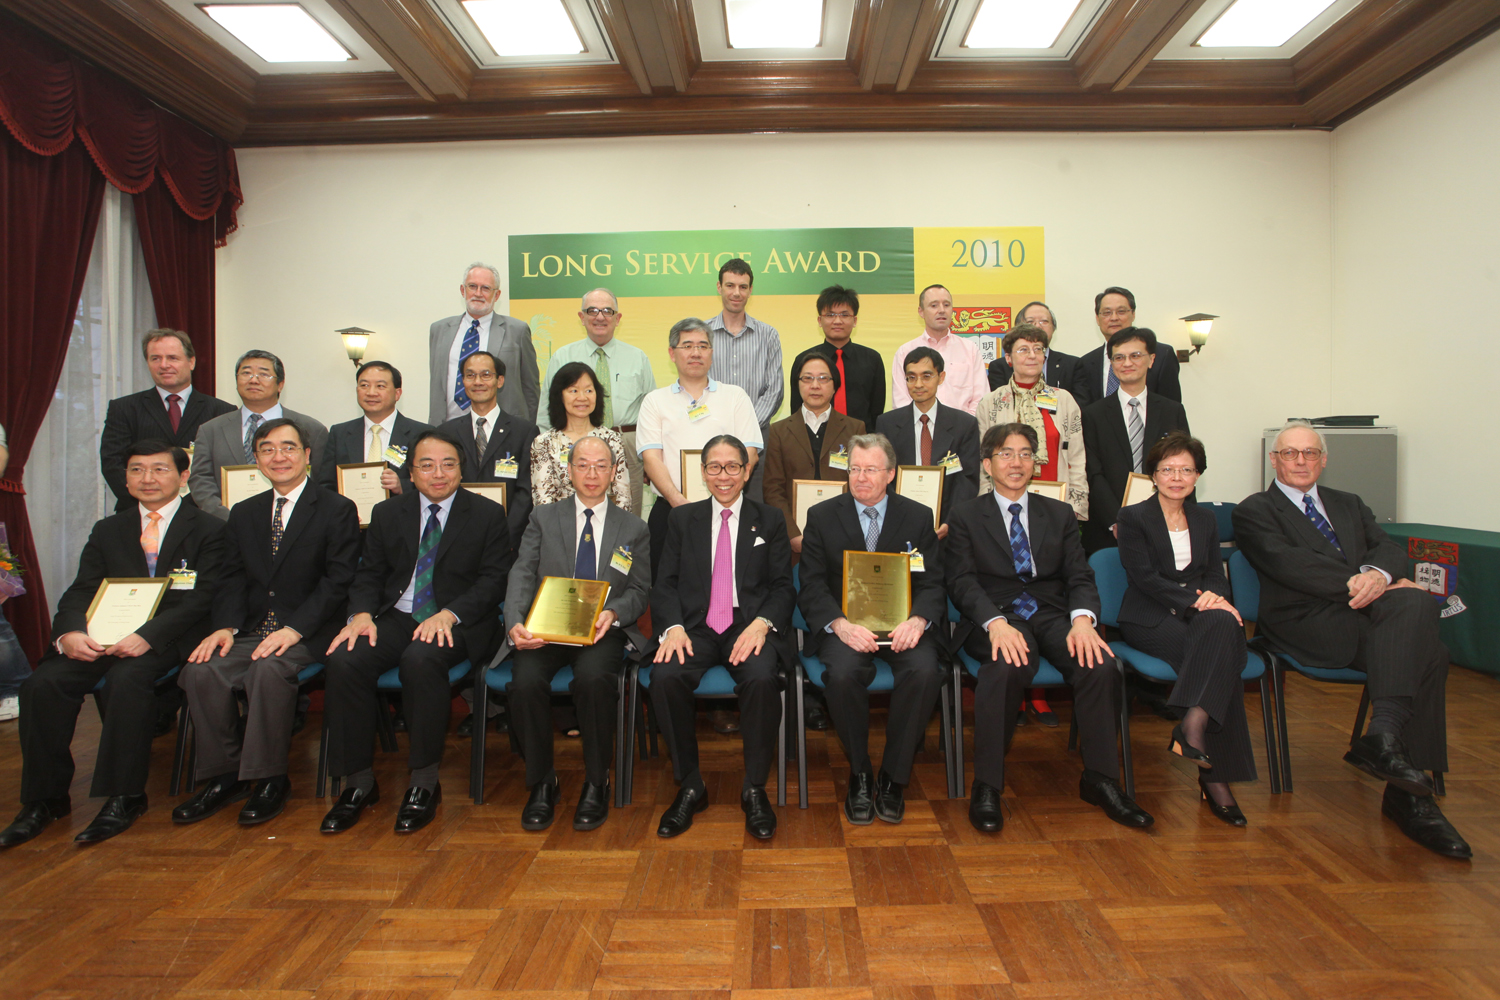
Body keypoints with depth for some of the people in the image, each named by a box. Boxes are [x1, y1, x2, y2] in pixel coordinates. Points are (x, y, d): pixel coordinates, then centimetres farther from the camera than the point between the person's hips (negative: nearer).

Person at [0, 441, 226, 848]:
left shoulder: (208, 529, 3)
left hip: (167, 639, -5)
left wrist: (147, 635, -23)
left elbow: (203, 598, -8)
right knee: (42, 684, -19)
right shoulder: (107, 531, 20)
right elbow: (79, 593, 10)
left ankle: (125, 798, -20)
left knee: (126, 679, -32)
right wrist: (69, 633, -13)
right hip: (102, 638, 5)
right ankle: (46, 798, -4)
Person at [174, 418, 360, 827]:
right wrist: (226, 627, -8)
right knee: (202, 671, -22)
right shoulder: (244, 514, 18)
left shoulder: (337, 510, -1)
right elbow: (233, 579, 11)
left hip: (308, 633, -5)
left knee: (269, 669, -33)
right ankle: (224, 776, -4)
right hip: (252, 629, 5)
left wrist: (293, 630, -20)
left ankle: (269, 779, -15)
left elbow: (337, 582, -9)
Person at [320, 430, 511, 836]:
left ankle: (424, 784, -20)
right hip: (395, 618, 4)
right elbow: (368, 574, 12)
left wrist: (449, 614, -19)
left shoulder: (488, 515, 4)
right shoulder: (387, 513, 15)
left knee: (421, 659, -35)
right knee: (344, 661, -24)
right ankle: (359, 783, -9)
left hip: (457, 624, -4)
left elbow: (493, 581, -3)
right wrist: (362, 614, -10)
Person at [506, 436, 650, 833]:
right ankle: (541, 783, -5)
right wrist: (516, 622, -17)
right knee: (526, 682, -29)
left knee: (593, 679, -33)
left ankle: (596, 784, -11)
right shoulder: (543, 518, 15)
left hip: (602, 631, -1)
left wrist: (612, 613, -13)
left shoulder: (634, 529, 15)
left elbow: (639, 591, 10)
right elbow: (522, 576, 3)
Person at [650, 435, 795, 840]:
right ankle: (690, 786, -8)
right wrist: (673, 627, -11)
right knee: (666, 677, -29)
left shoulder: (769, 520, 14)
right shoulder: (683, 518, 16)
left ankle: (754, 789, -11)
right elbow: (665, 583, 9)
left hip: (750, 626, -1)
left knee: (762, 678, -33)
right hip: (695, 627, 1)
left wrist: (761, 624, -13)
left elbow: (783, 586, 7)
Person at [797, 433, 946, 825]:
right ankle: (859, 775, -6)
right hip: (843, 625, -1)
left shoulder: (918, 517, 9)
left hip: (901, 625, 1)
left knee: (925, 672, -29)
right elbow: (812, 587, 0)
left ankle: (893, 777, -8)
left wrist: (917, 620, -18)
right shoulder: (822, 517, 6)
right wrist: (840, 624, -20)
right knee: (843, 673, -32)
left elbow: (932, 584, 5)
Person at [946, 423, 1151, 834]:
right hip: (995, 618, -3)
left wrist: (1083, 619, -14)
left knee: (1101, 665, -27)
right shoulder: (967, 517, 9)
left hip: (1051, 615, 3)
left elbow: (1080, 577, 9)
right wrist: (996, 623, -22)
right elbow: (962, 583, -3)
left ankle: (1100, 780, -8)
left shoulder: (1060, 514, 18)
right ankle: (986, 786, -24)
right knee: (1011, 664, -37)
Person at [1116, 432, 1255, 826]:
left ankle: (1193, 726, -39)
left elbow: (1216, 575, 12)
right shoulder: (1133, 517, 4)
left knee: (1224, 624, -33)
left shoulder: (1206, 520, 21)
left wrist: (1214, 597, -12)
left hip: (1200, 615, 4)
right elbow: (1144, 577, -8)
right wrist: (1195, 599, -19)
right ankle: (1215, 774, -31)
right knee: (1223, 658, -30)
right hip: (1150, 620, -4)